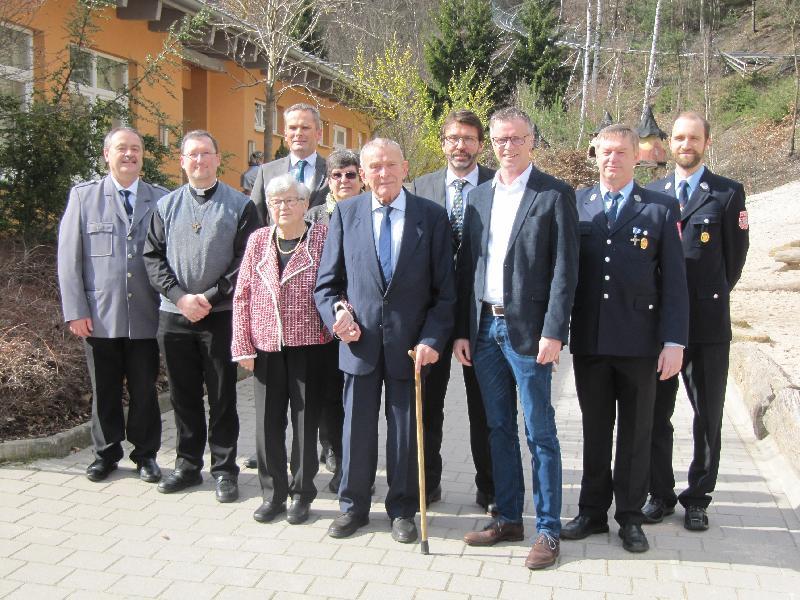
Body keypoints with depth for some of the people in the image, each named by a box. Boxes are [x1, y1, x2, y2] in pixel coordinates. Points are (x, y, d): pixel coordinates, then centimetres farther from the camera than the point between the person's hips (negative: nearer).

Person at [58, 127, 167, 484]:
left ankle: (145, 454, 25)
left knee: (145, 390, 8)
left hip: (145, 316, 0)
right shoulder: (83, 196, 5)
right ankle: (106, 454, 30)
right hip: (99, 316, 0)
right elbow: (68, 257, 2)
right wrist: (75, 311, -5)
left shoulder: (161, 199, 6)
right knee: (104, 391, 11)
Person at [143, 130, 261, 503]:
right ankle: (188, 465, 25)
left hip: (220, 314, -3)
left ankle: (224, 470, 15)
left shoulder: (240, 206, 0)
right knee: (183, 395, 11)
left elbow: (247, 261, -6)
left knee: (222, 396, 4)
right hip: (174, 314, 3)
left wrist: (210, 297, -13)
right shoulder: (166, 206, 10)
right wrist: (180, 297, -9)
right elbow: (153, 257, 5)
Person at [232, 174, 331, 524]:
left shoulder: (323, 237, -3)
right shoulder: (258, 240, 7)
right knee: (267, 421, 8)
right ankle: (273, 492, 24)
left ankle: (302, 493, 22)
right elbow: (243, 295, 6)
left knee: (305, 420, 6)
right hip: (267, 346, 3)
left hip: (309, 344, -3)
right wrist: (243, 345, 2)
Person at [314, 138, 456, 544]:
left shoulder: (432, 217, -1)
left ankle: (402, 510, 29)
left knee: (406, 430, 10)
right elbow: (327, 281, 6)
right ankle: (353, 506, 31)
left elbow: (444, 289, -2)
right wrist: (336, 313, -12)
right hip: (360, 340, 1)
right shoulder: (345, 213, 3)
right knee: (357, 427, 12)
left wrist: (432, 339, -11)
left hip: (409, 343, -1)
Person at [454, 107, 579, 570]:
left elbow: (565, 269, -9)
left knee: (540, 434, 1)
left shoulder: (554, 194, -4)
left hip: (527, 330, -5)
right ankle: (509, 519, 26)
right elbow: (467, 267, 12)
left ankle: (548, 529, 14)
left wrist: (553, 332, -15)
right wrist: (463, 331, 7)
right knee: (500, 430, 13)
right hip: (485, 328, 6)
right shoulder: (480, 196, 12)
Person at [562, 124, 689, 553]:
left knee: (635, 432, 9)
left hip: (638, 341, -1)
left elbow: (674, 281, -2)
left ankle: (630, 517, 23)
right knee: (594, 430, 13)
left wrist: (674, 341, -8)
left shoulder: (660, 209, 1)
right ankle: (592, 512, 26)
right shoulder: (576, 204, 6)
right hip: (588, 338, 2)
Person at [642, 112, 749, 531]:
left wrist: (710, 299, 9)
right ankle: (660, 495, 23)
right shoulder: (651, 194, 10)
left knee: (708, 417, 7)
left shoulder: (728, 194, 1)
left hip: (707, 322, -2)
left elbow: (734, 258, 4)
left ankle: (697, 498, 22)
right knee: (655, 414, 8)